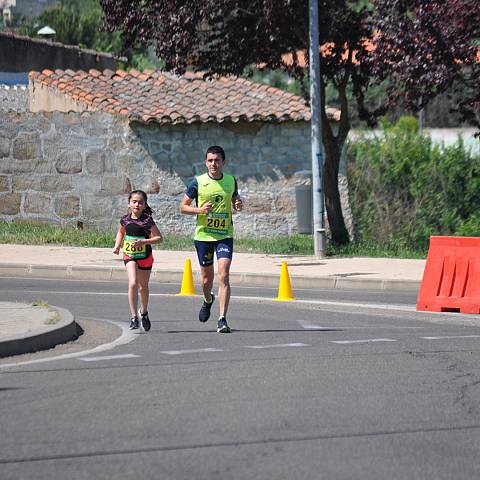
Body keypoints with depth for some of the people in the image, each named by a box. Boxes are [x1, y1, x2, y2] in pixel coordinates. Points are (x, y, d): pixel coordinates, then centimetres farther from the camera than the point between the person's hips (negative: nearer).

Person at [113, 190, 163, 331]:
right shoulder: (125, 219, -3)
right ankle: (134, 317, -15)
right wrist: (117, 246, 3)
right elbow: (121, 232, 18)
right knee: (133, 284, -19)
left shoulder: (147, 220, -13)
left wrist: (143, 242, -24)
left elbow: (159, 238, -12)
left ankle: (143, 312, 42)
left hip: (145, 257, -1)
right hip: (129, 256, 1)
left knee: (143, 287, 16)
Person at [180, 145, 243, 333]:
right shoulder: (198, 182, -4)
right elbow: (183, 207, 2)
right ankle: (208, 300, 47)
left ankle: (222, 320, -16)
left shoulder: (231, 181, 3)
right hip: (203, 235, 0)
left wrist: (238, 205, -4)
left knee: (223, 275, -15)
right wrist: (200, 210, -16)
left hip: (225, 235, 0)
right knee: (207, 276, 11)